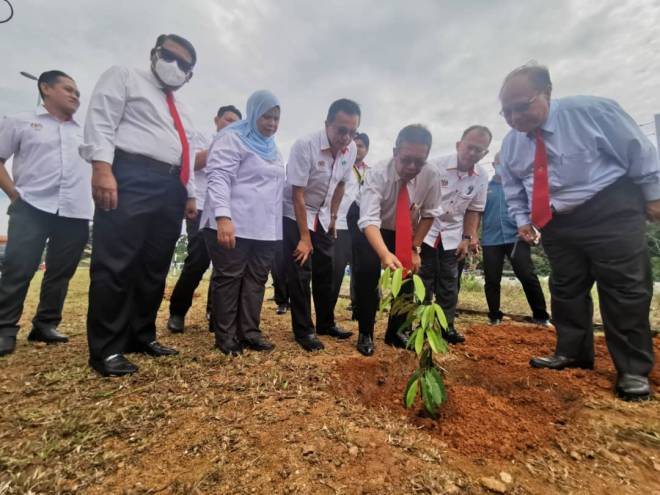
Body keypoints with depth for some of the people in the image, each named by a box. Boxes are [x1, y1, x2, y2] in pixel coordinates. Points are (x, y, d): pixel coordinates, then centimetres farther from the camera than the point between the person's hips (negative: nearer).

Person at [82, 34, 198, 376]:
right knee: (116, 265, -9)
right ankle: (106, 349, 0)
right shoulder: (124, 78, 12)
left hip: (170, 188, 7)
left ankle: (142, 337, 16)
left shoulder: (180, 111, 31)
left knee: (154, 268, 6)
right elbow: (100, 121, -3)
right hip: (132, 179, -7)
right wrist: (102, 168, -18)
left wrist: (189, 194, 16)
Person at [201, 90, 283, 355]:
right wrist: (223, 217, -27)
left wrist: (274, 224, 19)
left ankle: (249, 332, 16)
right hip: (233, 225, -7)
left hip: (265, 229, 7)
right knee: (229, 278, 0)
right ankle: (225, 335, 12)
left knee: (256, 279, 7)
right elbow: (218, 178, -13)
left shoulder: (271, 146, 22)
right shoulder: (232, 138, -1)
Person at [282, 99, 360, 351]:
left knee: (325, 271, 9)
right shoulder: (305, 145, -25)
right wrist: (304, 238, -22)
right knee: (300, 272, -6)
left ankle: (326, 323, 25)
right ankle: (303, 330, 9)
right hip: (295, 216, -5)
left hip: (322, 217, 6)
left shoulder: (351, 149, -8)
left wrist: (332, 218, 8)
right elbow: (297, 194, -24)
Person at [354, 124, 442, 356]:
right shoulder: (376, 173, -31)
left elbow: (429, 214, -8)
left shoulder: (431, 176, -20)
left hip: (406, 233, 4)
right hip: (371, 232, -3)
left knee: (407, 279, 1)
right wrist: (385, 254, -57)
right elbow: (369, 220, -42)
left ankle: (396, 331, 23)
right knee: (367, 276, -17)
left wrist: (415, 248, -14)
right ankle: (365, 334, 4)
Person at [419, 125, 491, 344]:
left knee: (449, 282, 8)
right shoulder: (436, 166, -15)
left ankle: (446, 326, 21)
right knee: (424, 279, 1)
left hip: (452, 236, 4)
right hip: (426, 232, -3)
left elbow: (473, 210, 8)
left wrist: (468, 238, 1)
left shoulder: (482, 177, -2)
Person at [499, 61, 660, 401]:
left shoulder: (591, 111, -13)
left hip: (610, 211, -4)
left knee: (625, 287, -2)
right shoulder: (510, 144, 0)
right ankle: (572, 353, 25)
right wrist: (523, 220, 2)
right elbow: (514, 191, 13)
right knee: (566, 289, 10)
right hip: (555, 222, 5)